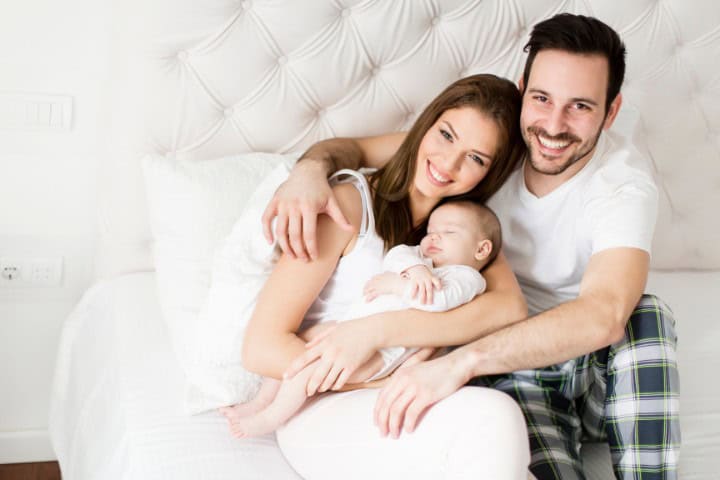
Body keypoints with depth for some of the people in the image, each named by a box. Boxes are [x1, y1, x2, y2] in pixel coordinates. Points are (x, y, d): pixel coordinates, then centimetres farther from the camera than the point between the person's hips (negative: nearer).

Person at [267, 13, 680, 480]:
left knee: (646, 314, -34)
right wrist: (310, 168, -30)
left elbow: (603, 316, -39)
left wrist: (459, 361, -51)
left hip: (597, 365, 1)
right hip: (509, 364, 0)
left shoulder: (626, 186, -20)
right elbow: (354, 147, -4)